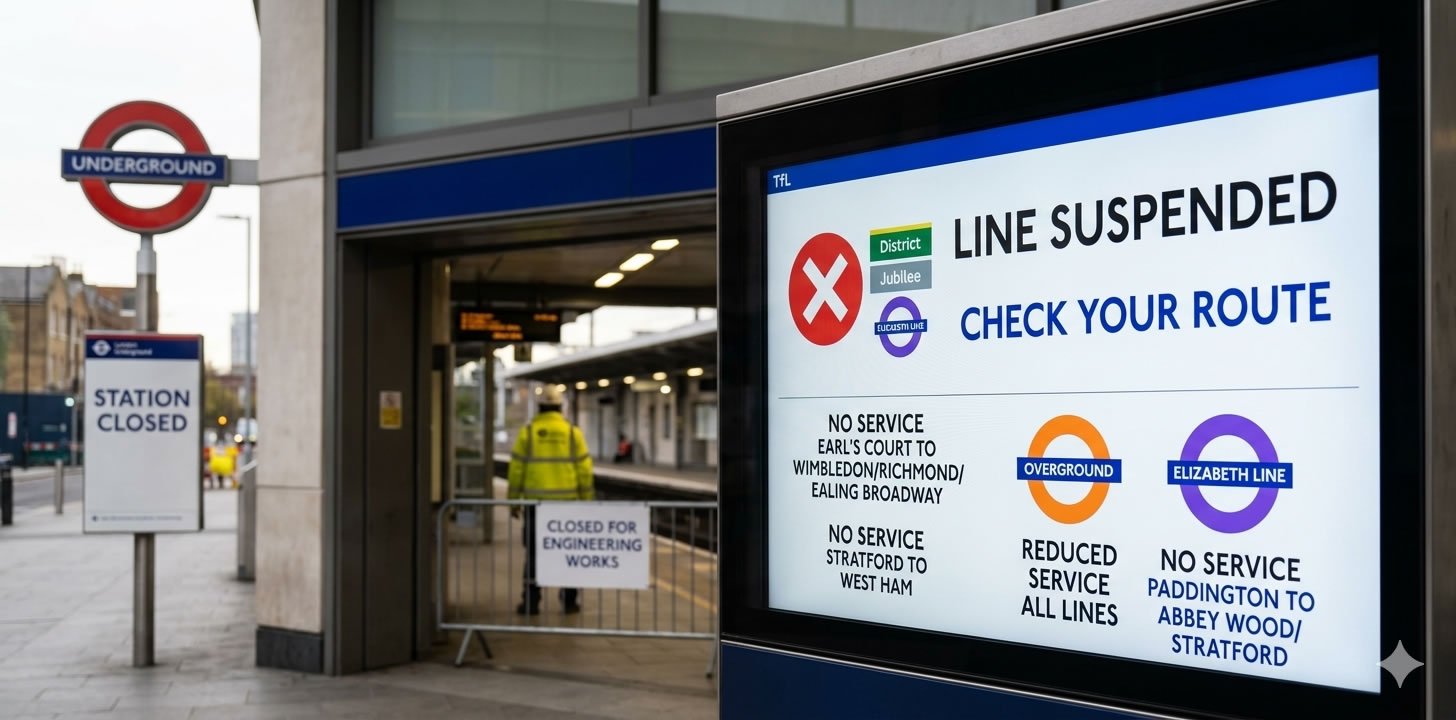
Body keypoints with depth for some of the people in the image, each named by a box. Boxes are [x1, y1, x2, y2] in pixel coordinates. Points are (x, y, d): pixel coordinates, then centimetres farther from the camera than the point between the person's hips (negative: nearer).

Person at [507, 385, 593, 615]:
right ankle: (569, 601, 9)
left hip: (536, 501, 0)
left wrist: (513, 500, 5)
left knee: (534, 552, 5)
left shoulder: (528, 432, -1)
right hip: (566, 501, 1)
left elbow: (517, 468, -2)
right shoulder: (572, 431, 0)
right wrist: (586, 500, 5)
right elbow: (584, 469, -2)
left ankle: (531, 602, 3)